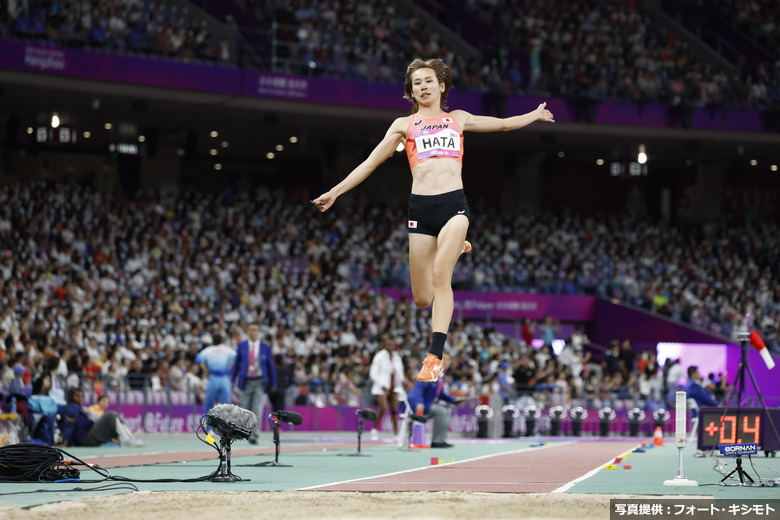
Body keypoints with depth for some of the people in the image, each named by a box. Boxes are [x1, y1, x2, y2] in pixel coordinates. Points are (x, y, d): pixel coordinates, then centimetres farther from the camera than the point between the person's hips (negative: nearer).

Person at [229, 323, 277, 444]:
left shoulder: (265, 347, 3)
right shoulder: (242, 345, 5)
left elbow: (270, 366, 8)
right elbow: (236, 362, 9)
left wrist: (273, 383, 8)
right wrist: (232, 379, 5)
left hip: (260, 382, -1)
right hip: (246, 381, 1)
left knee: (257, 410, -10)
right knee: (244, 410, 5)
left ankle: (254, 436, -11)